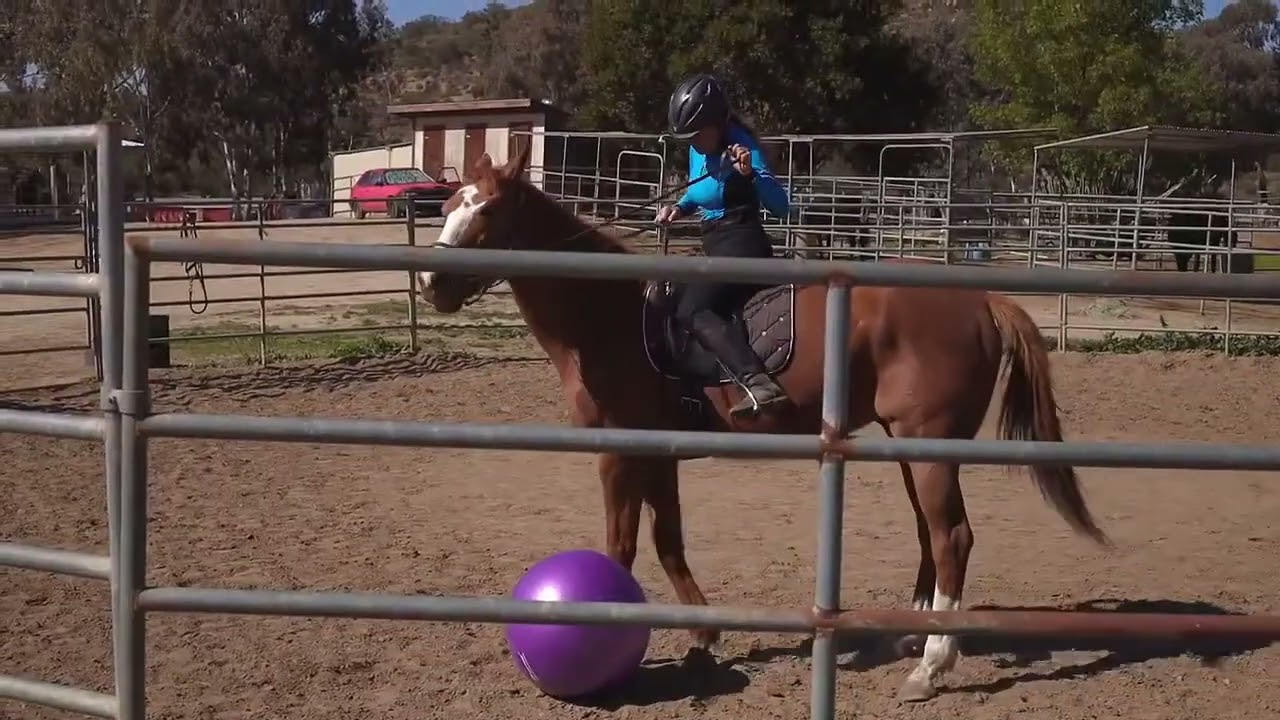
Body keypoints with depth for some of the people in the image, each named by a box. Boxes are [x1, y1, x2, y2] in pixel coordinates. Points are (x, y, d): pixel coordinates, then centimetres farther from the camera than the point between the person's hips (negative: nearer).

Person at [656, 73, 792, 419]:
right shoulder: (699, 150, 8)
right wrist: (678, 208, 7)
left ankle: (759, 383, -46)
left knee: (691, 310, -30)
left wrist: (749, 173, -40)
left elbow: (780, 206, -23)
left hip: (741, 248, -10)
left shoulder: (741, 147, -15)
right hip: (717, 249, 10)